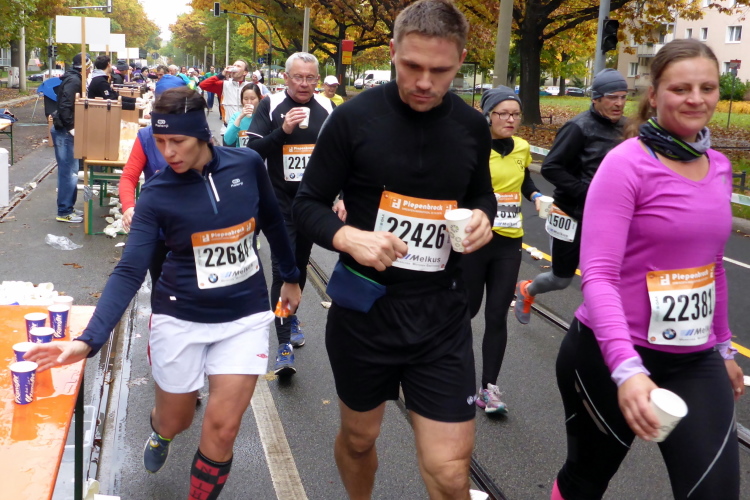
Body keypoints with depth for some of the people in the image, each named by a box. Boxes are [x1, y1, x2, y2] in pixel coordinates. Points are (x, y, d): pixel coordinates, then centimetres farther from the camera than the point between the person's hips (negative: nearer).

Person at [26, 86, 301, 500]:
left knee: (222, 427, -6)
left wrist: (291, 277, 18)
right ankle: (160, 431, 55)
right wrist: (90, 339, -32)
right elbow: (129, 272, -20)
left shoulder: (247, 164, -9)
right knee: (175, 422, 16)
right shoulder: (156, 195, -13)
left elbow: (272, 222, 9)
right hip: (180, 318, 0)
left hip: (245, 316, 1)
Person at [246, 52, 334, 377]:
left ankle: (291, 316, 38)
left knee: (301, 263, 17)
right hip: (280, 201, -3)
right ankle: (284, 344, -10)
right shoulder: (270, 106, -6)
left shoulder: (326, 108, 3)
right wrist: (283, 130, -25)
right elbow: (253, 152, -12)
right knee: (283, 267, -11)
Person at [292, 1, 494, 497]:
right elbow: (308, 204, -3)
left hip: (441, 313, 1)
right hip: (363, 307, -1)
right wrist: (347, 237, -24)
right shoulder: (354, 118, -10)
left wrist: (482, 217, -7)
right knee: (358, 438, 21)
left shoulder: (473, 127, 0)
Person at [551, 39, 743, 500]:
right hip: (612, 358, -5)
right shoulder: (626, 165, -15)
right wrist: (626, 368, -35)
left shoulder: (719, 167, 5)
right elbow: (598, 275, -24)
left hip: (695, 361, 5)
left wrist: (723, 345, 21)